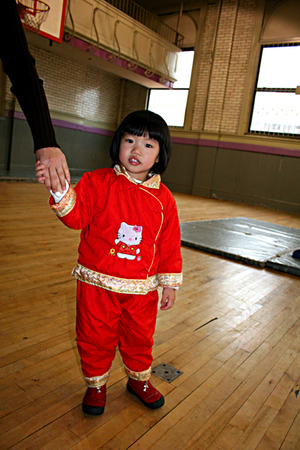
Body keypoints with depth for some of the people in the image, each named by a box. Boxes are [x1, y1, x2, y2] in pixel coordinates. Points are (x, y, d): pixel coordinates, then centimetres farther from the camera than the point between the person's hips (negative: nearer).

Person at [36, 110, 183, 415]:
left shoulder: (163, 199, -1)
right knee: (96, 338, 13)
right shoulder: (99, 182, -6)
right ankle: (96, 384, 40)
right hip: (97, 283, -1)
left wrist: (170, 283, 5)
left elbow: (170, 246, 3)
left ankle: (139, 379, 48)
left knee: (139, 338, 20)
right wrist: (60, 189, -32)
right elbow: (76, 216, -14)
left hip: (142, 287, 2)